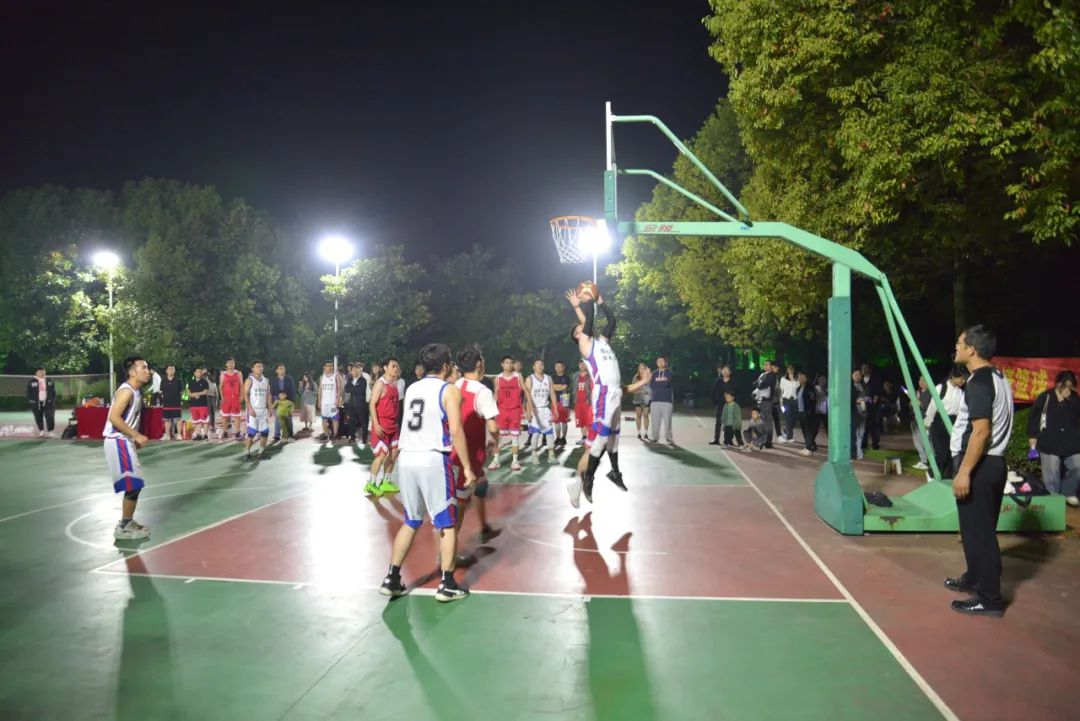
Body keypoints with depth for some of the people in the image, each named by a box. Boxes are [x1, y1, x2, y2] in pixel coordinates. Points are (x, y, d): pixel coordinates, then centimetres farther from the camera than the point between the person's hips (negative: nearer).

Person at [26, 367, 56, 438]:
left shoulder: (49, 381, 9)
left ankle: (49, 432, -2)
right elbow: (28, 393, 4)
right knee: (38, 418, 7)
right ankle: (41, 431, 23)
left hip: (48, 402, 0)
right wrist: (30, 401, -5)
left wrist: (53, 400, 3)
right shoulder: (31, 382, 2)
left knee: (50, 417, -9)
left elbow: (53, 392, 12)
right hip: (36, 403, 0)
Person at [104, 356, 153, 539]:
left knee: (135, 484, 16)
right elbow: (114, 418, -26)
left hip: (125, 442, 10)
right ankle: (123, 528, 4)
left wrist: (135, 439, 13)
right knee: (134, 485, -5)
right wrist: (137, 436, -23)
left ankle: (127, 522, 27)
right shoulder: (127, 391, -17)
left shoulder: (135, 392, 13)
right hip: (119, 443, -10)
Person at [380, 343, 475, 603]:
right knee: (447, 524, 7)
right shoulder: (449, 390, -5)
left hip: (406, 460, 6)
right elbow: (456, 431, -13)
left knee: (410, 522, 18)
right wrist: (467, 467, -8)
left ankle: (392, 579, 18)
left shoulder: (411, 389, 14)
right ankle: (447, 585, 9)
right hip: (433, 461, -6)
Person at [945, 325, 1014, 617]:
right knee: (979, 528, 20)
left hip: (978, 465, -10)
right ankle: (975, 579, 34)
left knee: (978, 531, -4)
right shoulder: (998, 378, 13)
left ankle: (989, 598, 2)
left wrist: (963, 471, -22)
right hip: (993, 462, 10)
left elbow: (981, 431, -23)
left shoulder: (979, 382, -17)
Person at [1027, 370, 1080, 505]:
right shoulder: (1045, 397, -3)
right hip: (1049, 443, -4)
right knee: (1052, 474, 0)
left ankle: (1067, 492, 22)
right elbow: (1033, 416, 0)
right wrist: (1032, 436, -1)